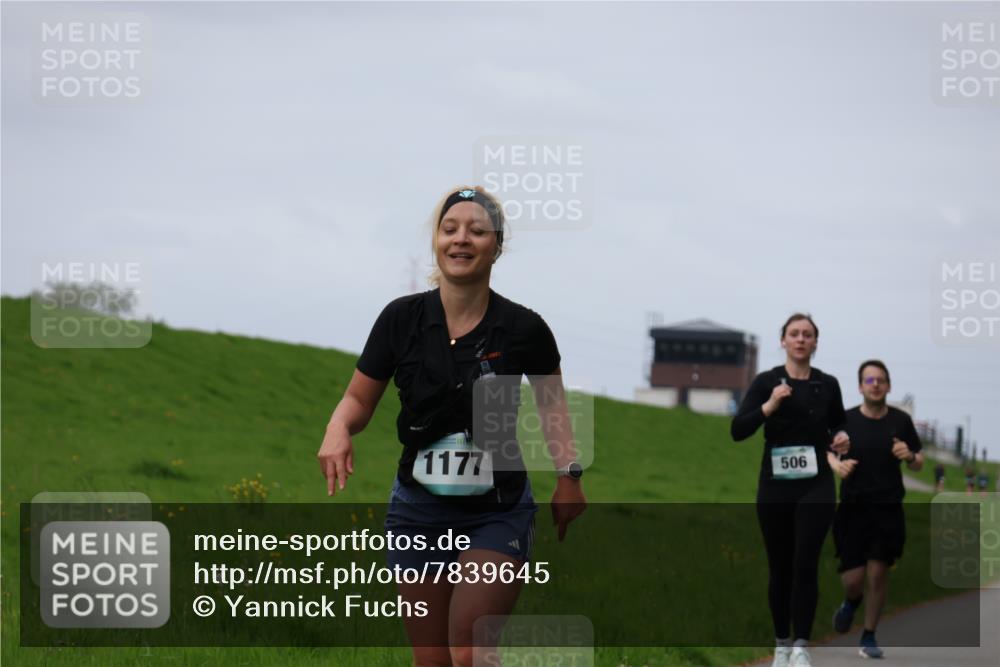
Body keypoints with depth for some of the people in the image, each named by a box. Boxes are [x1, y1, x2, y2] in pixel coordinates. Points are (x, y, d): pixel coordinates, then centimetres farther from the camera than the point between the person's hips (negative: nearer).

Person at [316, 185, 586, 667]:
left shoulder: (523, 329, -8)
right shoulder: (401, 319, -6)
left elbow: (551, 401, 9)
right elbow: (358, 399, 5)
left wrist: (569, 473, -3)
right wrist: (338, 431, -17)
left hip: (497, 514, -2)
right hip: (418, 511, 2)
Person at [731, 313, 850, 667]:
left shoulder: (828, 384, 4)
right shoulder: (766, 381, -3)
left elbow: (838, 424, 21)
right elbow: (738, 430, -11)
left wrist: (841, 437, -2)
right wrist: (770, 406, -24)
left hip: (816, 486, 0)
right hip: (775, 485, 0)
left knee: (805, 564, -12)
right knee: (780, 567, 8)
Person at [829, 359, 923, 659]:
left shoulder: (900, 420, 2)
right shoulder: (846, 420, -1)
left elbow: (918, 463, 10)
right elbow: (827, 452, 8)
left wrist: (910, 456, -13)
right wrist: (837, 465, -14)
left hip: (888, 509, 1)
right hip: (853, 508, -1)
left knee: (878, 573, -3)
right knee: (853, 578, -5)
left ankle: (869, 636, 15)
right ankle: (851, 601, 33)